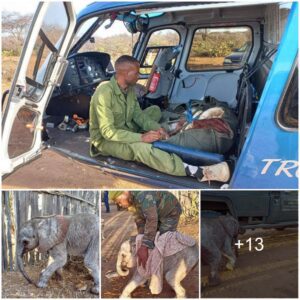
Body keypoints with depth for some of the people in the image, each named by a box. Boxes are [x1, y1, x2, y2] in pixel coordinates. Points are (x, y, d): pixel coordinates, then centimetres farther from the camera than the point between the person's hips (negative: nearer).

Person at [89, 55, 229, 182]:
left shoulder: (129, 88, -2)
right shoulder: (104, 93, -27)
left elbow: (138, 114, 3)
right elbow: (108, 131, -30)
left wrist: (156, 128, -17)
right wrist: (141, 137, -35)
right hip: (106, 139, -9)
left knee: (154, 110, 14)